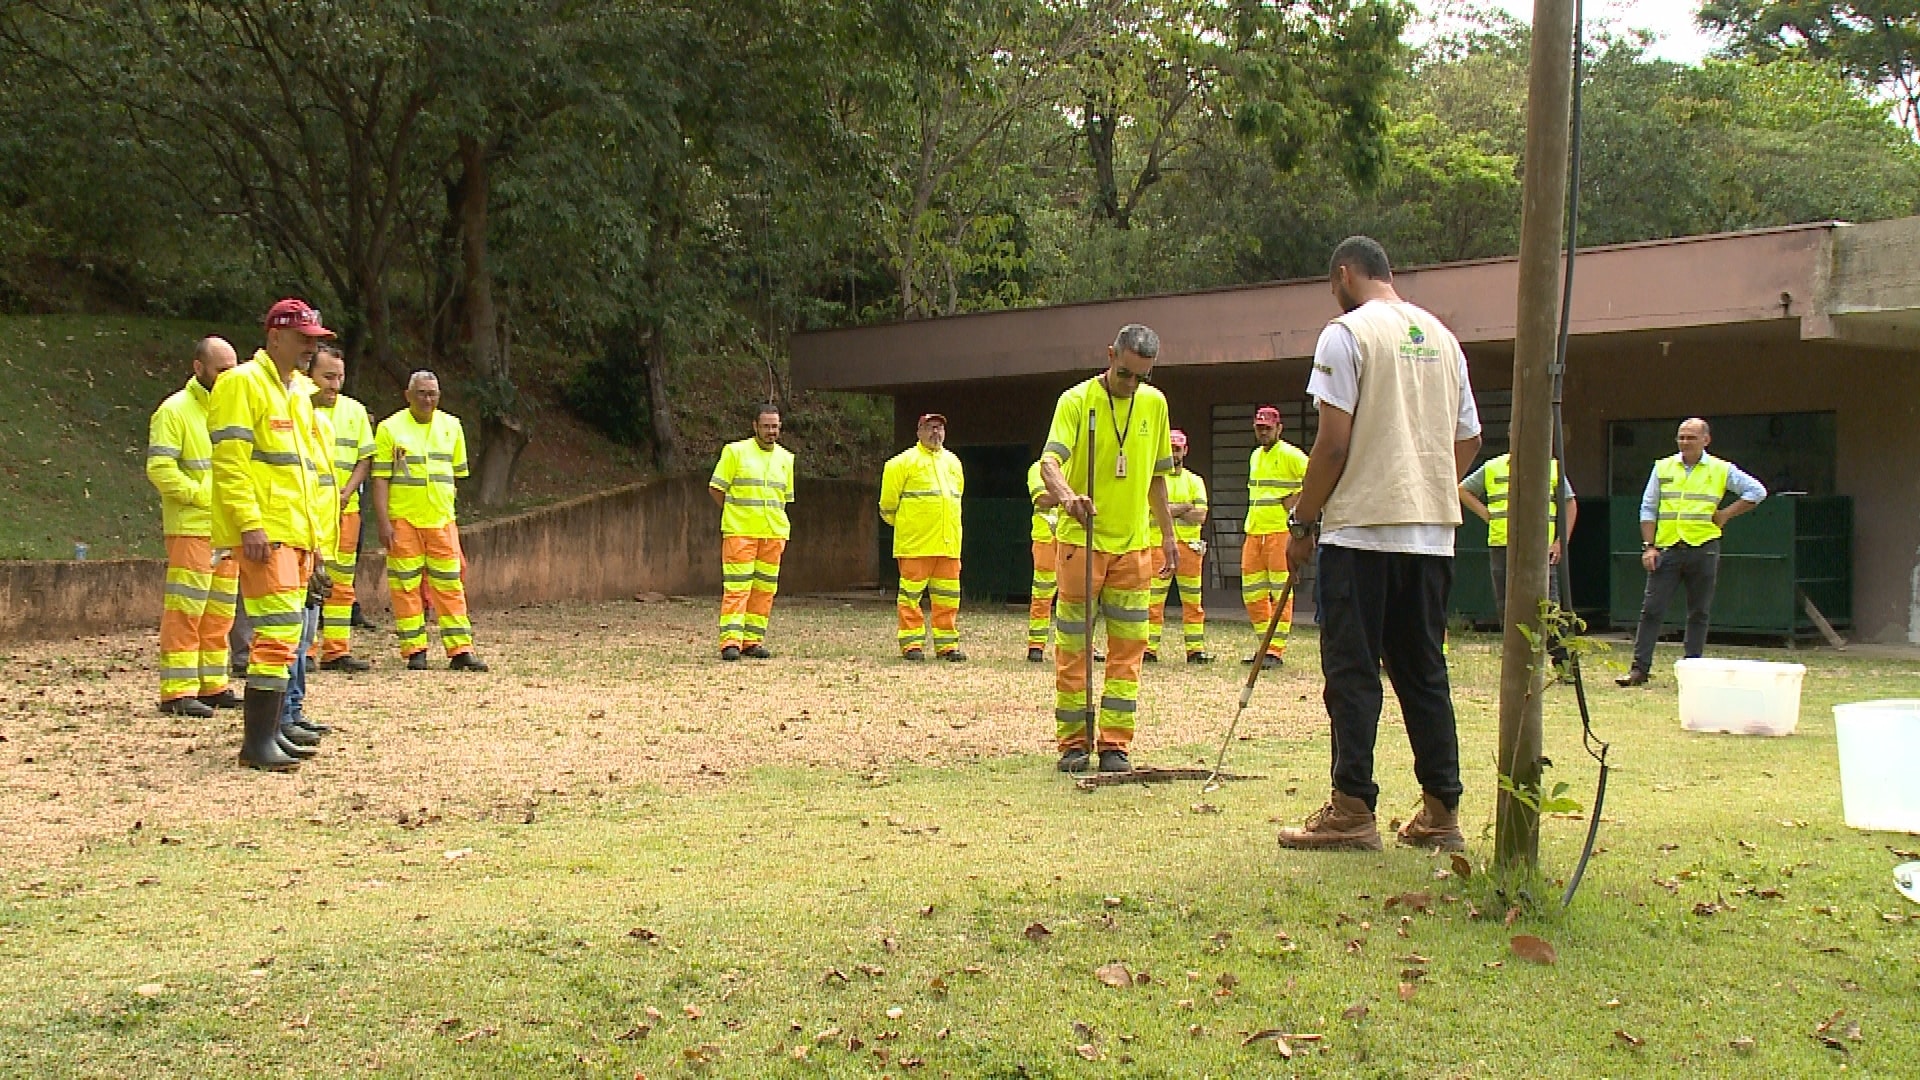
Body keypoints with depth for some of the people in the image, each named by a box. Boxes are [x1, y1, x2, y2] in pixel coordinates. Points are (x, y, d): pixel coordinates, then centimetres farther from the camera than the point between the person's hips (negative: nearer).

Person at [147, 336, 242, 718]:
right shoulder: (175, 410, -7)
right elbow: (159, 468, -15)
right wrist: (201, 496, -17)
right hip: (192, 529, -7)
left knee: (219, 614, 11)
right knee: (185, 611, -7)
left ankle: (212, 685, 18)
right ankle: (178, 691, -6)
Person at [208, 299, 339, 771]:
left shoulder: (298, 395, 22)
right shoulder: (244, 384, -6)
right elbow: (230, 462, -14)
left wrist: (316, 537, 22)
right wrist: (250, 523, -22)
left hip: (298, 535, 9)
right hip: (265, 534, -9)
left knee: (285, 636, 10)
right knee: (277, 632, -14)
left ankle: (269, 730, 17)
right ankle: (258, 740, -11)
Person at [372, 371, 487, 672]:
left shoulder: (451, 426, 11)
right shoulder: (390, 429, 1)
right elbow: (380, 479, -2)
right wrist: (383, 523, -10)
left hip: (442, 521, 3)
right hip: (403, 520, -3)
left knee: (450, 585, 1)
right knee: (406, 586, 0)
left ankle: (461, 650, 3)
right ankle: (414, 650, 6)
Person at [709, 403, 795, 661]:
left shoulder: (785, 458, 14)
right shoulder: (736, 451, 0)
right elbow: (715, 488, 2)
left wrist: (774, 518, 12)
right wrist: (735, 514, 5)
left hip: (774, 533, 5)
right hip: (740, 532, -5)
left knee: (764, 589, 5)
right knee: (737, 587, -9)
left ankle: (753, 640, 11)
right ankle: (730, 641, -11)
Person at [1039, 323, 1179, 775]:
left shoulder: (1154, 404, 8)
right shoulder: (1076, 400, -7)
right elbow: (1050, 460, -20)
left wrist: (1167, 533, 16)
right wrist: (1069, 497, -40)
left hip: (1134, 543, 4)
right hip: (1081, 539, -4)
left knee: (1127, 648, 3)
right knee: (1073, 647, 0)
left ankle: (1115, 743, 9)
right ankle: (1073, 742, 9)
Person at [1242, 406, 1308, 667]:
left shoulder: (1289, 455, -6)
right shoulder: (1254, 456, 18)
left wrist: (1297, 499, -16)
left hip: (1281, 531, -8)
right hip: (1254, 532, 8)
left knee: (1281, 591, -7)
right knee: (1252, 591, 8)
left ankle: (1276, 650, -7)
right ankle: (1264, 645, 17)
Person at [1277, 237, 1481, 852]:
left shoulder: (1347, 334, -6)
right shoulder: (1442, 338, 14)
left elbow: (1334, 442, -12)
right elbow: (1468, 442, 16)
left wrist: (1303, 522, -4)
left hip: (1362, 527, -6)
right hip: (1433, 532, 7)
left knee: (1353, 672, -2)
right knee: (1424, 672, 11)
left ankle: (1352, 810, -2)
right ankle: (1441, 812, 13)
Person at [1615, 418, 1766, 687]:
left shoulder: (1722, 470, 5)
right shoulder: (1663, 468, 9)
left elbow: (1757, 492, 8)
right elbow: (1648, 510, 9)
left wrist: (1725, 515, 0)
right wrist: (1649, 546, 0)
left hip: (1703, 550, -1)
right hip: (1667, 550, 1)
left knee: (1698, 613, 5)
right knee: (1651, 609, -4)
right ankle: (1639, 669, -2)